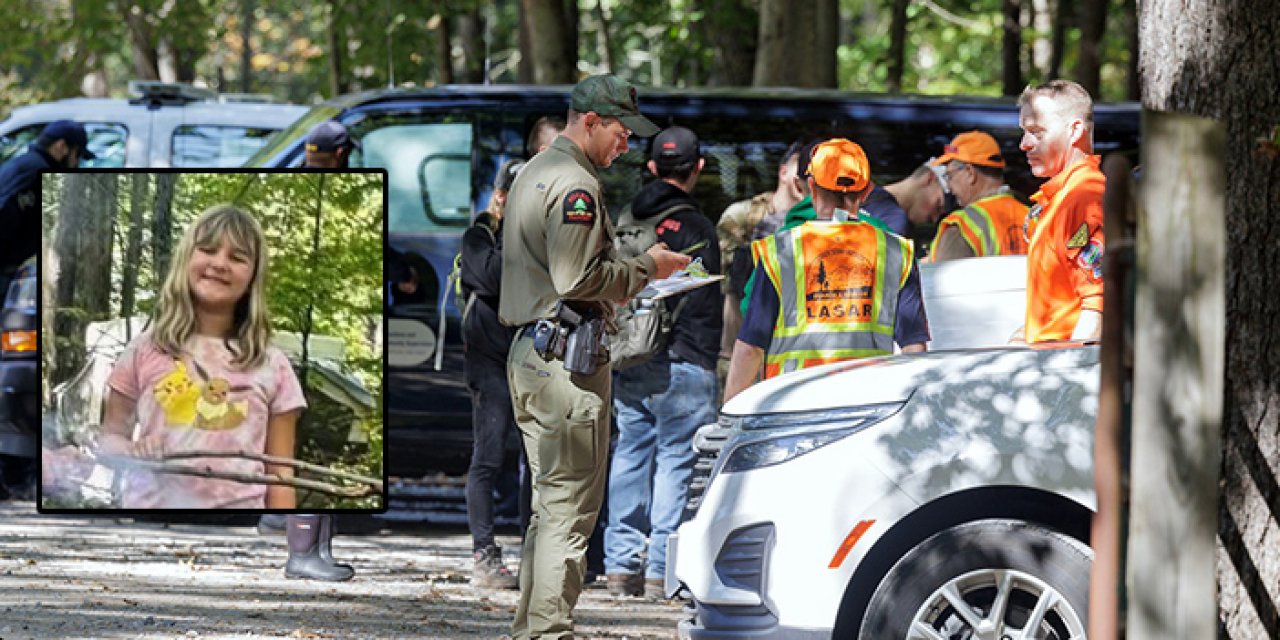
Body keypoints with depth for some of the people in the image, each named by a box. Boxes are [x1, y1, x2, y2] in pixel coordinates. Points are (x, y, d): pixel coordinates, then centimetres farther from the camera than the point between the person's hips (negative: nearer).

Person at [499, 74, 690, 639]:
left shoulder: (533, 174, 19)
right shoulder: (575, 185, -14)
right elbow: (578, 279, -21)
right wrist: (646, 268, -8)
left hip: (528, 353, 11)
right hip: (568, 356, -11)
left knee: (550, 502, 16)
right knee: (571, 504, -8)